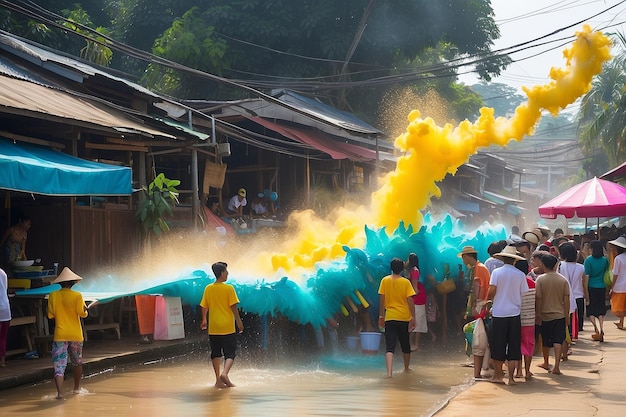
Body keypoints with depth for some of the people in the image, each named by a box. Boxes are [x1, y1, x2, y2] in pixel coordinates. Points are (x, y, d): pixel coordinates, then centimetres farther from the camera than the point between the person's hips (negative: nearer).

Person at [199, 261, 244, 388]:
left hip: (213, 328, 4)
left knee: (216, 353, 11)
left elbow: (204, 307, 10)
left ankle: (218, 379, 8)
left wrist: (204, 320, 25)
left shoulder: (208, 289, 3)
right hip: (227, 327, -4)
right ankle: (225, 374, -18)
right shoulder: (229, 288, -10)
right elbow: (233, 306, -10)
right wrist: (239, 321, -2)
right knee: (230, 353, 4)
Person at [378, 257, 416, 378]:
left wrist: (381, 316, 8)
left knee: (390, 347, -7)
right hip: (404, 318, 0)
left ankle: (389, 372, -26)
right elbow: (410, 300, -8)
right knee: (405, 345, 20)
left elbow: (381, 299, 1)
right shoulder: (405, 282, -4)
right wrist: (413, 317, -4)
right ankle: (406, 369, 37)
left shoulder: (385, 281, -1)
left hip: (390, 317, 0)